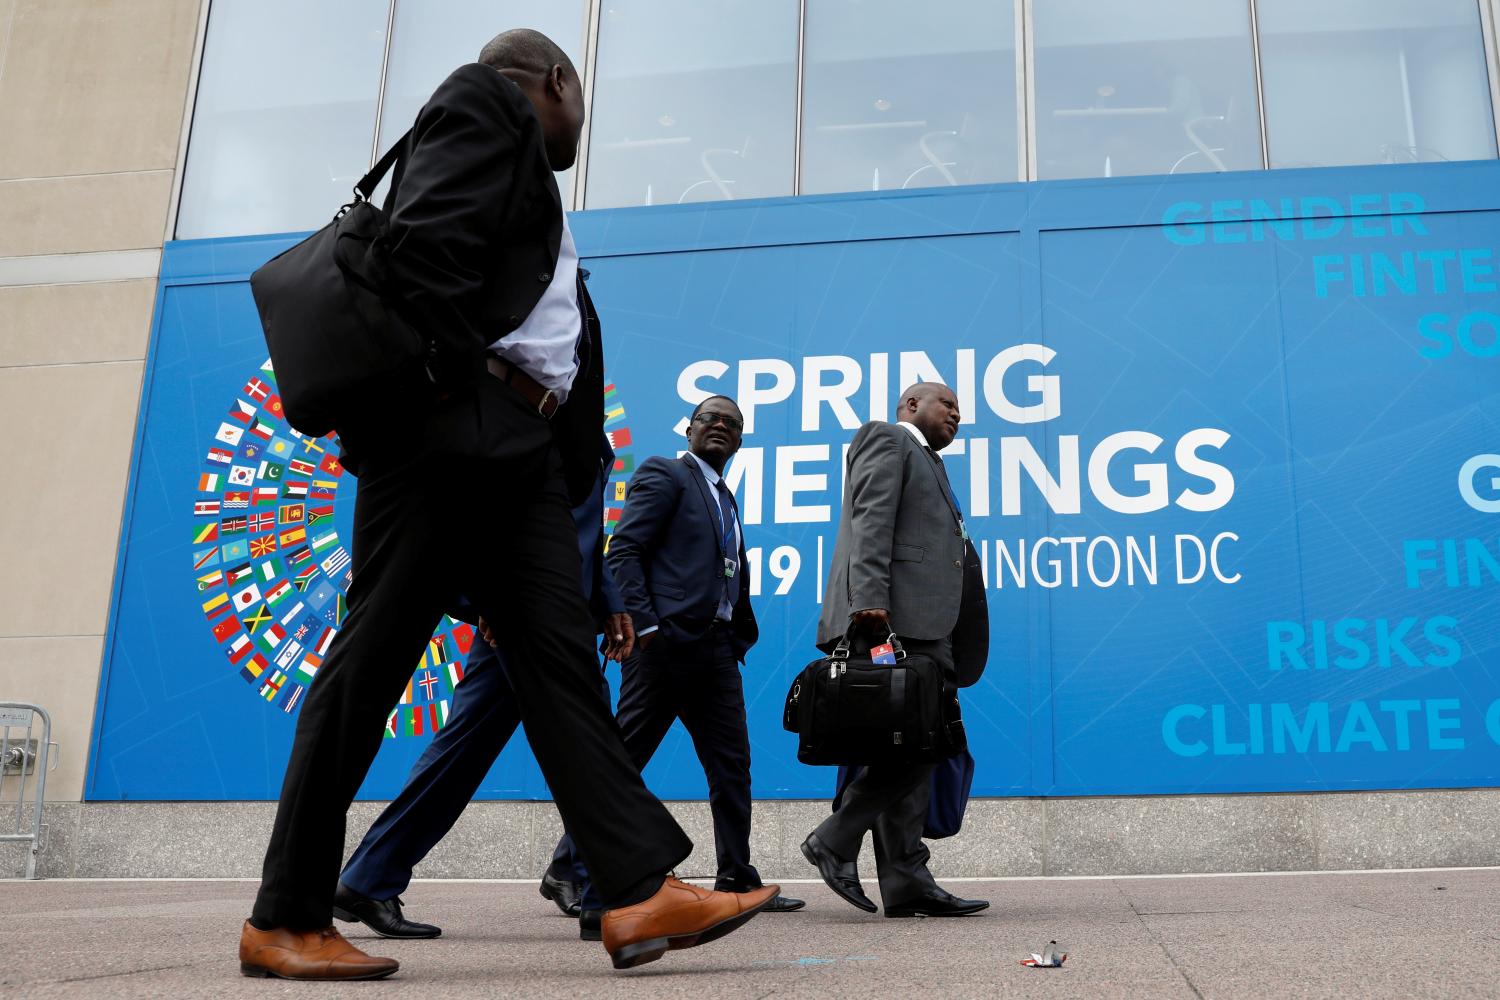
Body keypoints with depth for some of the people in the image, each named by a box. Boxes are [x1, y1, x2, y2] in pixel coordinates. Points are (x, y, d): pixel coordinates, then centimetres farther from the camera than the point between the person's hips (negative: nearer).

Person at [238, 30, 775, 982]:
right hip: (447, 430, -9)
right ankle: (285, 919, 1)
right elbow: (426, 240, -12)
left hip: (520, 448, 10)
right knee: (372, 661, -7)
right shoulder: (484, 102, 5)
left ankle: (644, 888, -8)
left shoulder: (538, 198, 31)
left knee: (561, 652, -2)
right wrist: (455, 383, -14)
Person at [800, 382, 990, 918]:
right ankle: (835, 840, -6)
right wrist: (869, 598, -24)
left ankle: (907, 883, 3)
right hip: (895, 616, -10)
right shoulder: (888, 439, 5)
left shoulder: (925, 461, 33)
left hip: (920, 625, 10)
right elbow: (870, 521, -11)